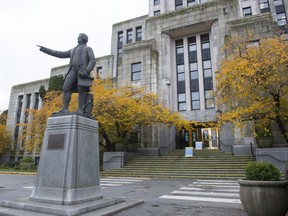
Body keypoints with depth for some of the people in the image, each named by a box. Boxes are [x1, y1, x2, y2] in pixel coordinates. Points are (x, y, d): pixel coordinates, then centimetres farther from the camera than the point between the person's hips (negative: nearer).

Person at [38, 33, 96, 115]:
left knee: (81, 90, -16)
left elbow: (93, 61, 0)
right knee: (66, 88, -13)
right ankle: (65, 109, -18)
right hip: (73, 71, 5)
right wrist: (46, 49, 30)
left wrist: (87, 71, -17)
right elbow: (61, 54, 33)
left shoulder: (88, 49, 17)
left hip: (82, 71, -5)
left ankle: (80, 110, -18)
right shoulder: (73, 50, 36)